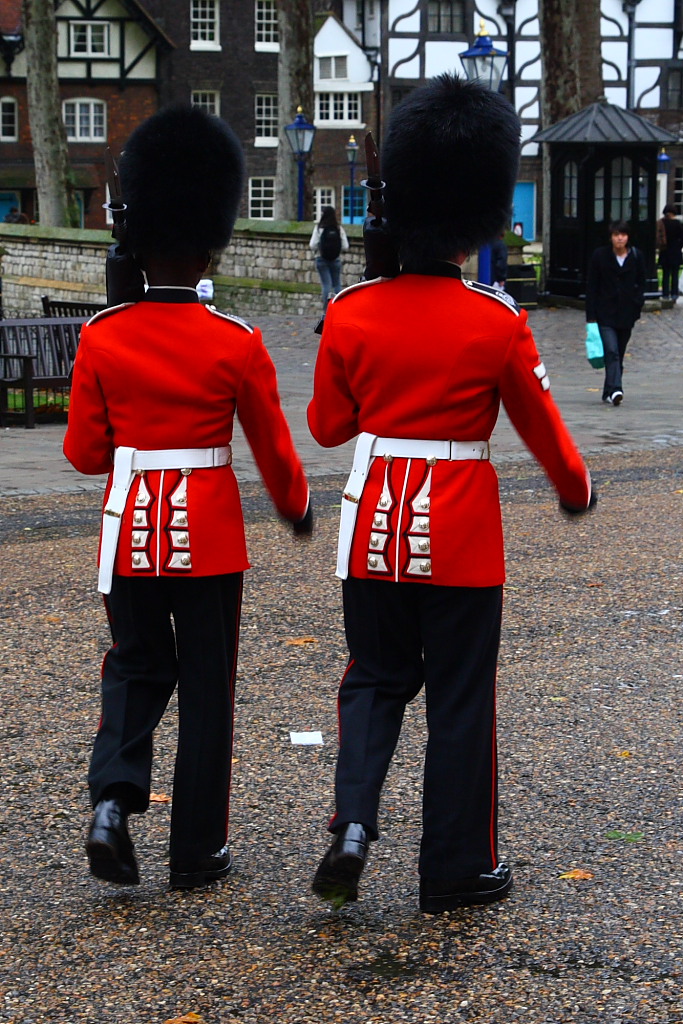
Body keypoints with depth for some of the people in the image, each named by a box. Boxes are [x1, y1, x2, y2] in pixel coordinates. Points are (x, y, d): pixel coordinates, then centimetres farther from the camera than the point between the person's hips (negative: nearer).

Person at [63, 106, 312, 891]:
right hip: (210, 534, -2)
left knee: (135, 668, 19)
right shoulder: (236, 343, -10)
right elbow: (273, 449, -2)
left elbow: (84, 453, -1)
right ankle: (198, 851, 16)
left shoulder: (101, 338, -6)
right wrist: (297, 508, 17)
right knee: (206, 688, 9)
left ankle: (113, 797, -4)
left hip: (130, 531, 2)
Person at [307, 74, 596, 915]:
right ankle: (456, 870, 16)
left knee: (375, 678, 18)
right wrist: (576, 490, 18)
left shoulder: (350, 314, -4)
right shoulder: (496, 323, -12)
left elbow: (327, 426, 5)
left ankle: (352, 821, -2)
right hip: (462, 528, -3)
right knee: (461, 696, 8)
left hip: (375, 522, 3)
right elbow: (542, 428, 0)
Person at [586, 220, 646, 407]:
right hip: (605, 313, -3)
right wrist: (591, 316, -5)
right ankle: (615, 390, -28)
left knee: (619, 354, 8)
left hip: (626, 314, 3)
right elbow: (591, 286, 0)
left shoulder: (636, 257, 4)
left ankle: (609, 392, 19)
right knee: (611, 351, -18)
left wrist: (636, 307, -2)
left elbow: (641, 285, 12)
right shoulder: (600, 256, -2)